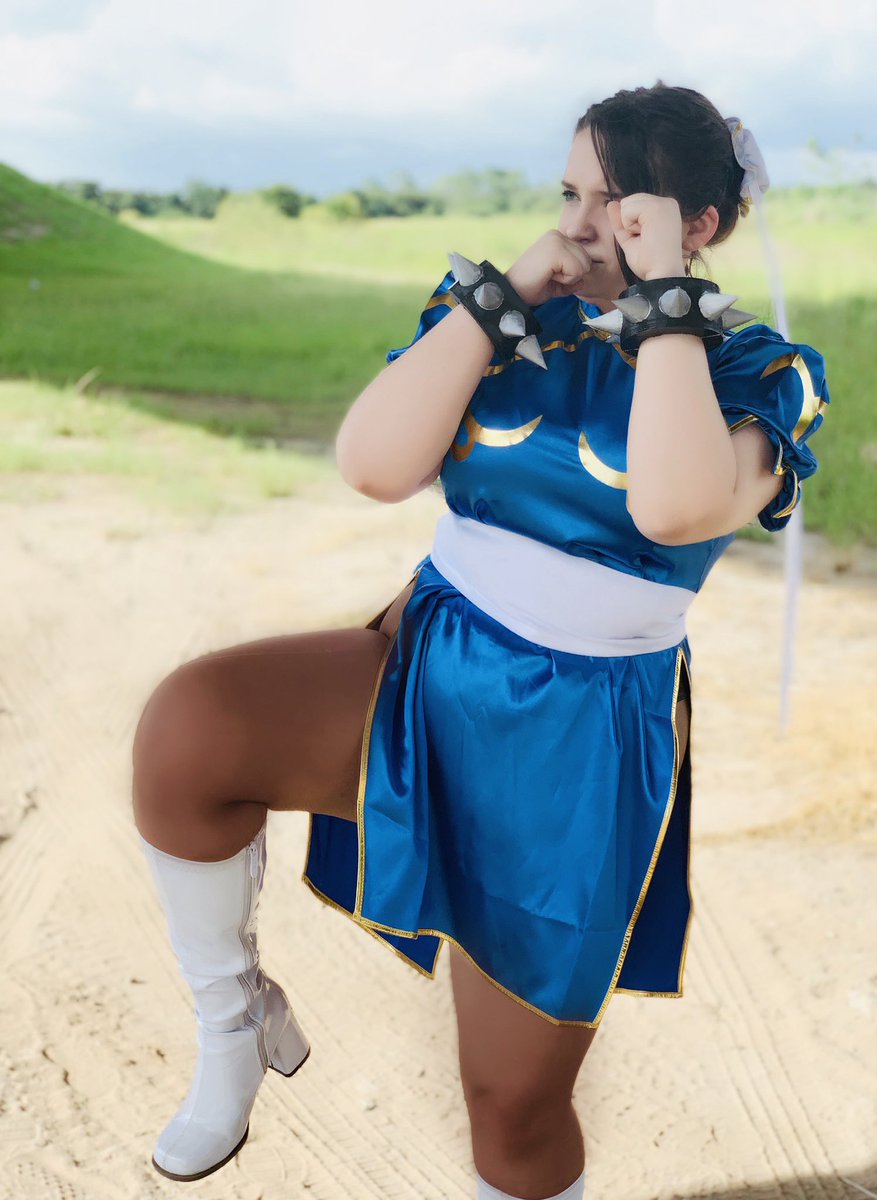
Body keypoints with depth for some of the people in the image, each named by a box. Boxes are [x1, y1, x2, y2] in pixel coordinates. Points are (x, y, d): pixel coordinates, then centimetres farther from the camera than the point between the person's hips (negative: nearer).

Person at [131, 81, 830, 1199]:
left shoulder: (759, 373, -5)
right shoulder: (503, 316, 3)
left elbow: (676, 505, -28)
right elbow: (373, 465, -12)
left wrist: (661, 294, -19)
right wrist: (503, 292, -12)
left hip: (581, 739, -2)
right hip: (426, 664, 3)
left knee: (515, 1101, 9)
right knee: (185, 727, -27)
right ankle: (234, 1020, -1)